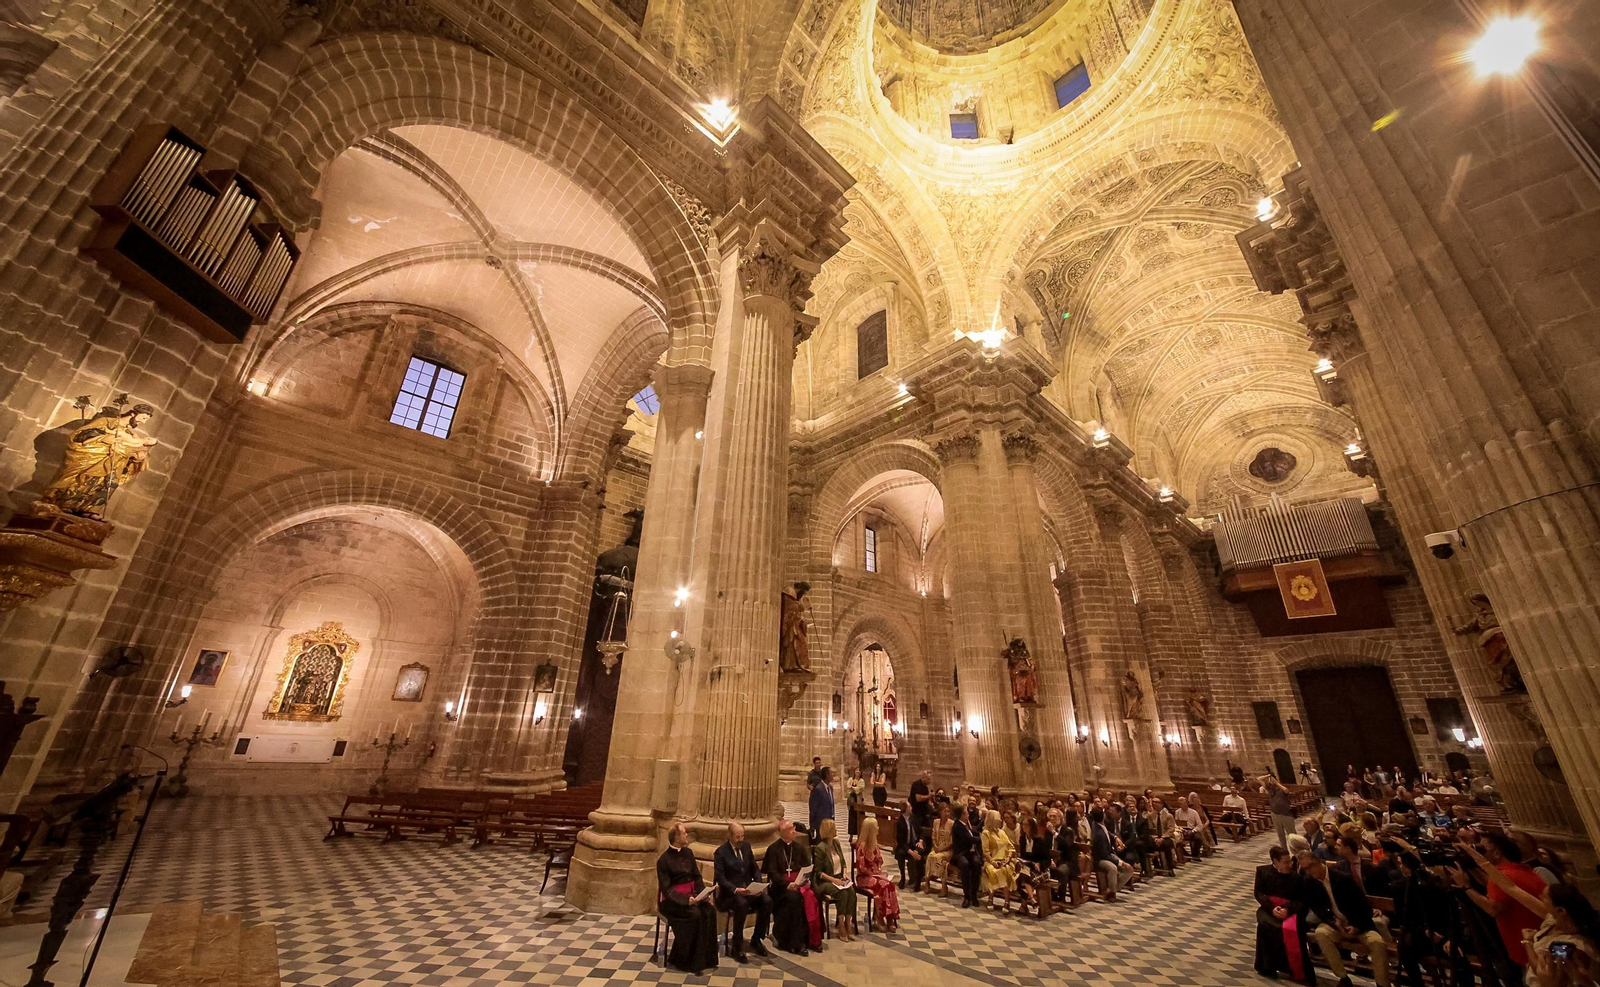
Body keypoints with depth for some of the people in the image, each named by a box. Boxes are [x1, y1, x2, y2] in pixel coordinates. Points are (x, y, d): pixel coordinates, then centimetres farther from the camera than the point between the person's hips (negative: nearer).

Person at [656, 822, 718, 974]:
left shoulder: (688, 853, 7)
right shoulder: (664, 860, -11)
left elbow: (697, 877, 10)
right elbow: (666, 889, -14)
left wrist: (703, 892, -9)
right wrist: (685, 900, -26)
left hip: (691, 895, 5)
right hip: (672, 899, -5)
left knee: (710, 911, -22)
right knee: (695, 914, -30)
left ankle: (705, 958, -12)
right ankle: (685, 961, -14)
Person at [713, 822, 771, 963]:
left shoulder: (746, 847, 10)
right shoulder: (721, 852, -7)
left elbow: (755, 869, 13)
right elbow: (720, 878, -14)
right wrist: (736, 889, -28)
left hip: (748, 888, 5)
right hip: (729, 892, -5)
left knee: (767, 901, -21)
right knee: (742, 904, -36)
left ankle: (756, 939, -1)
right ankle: (737, 946, -18)